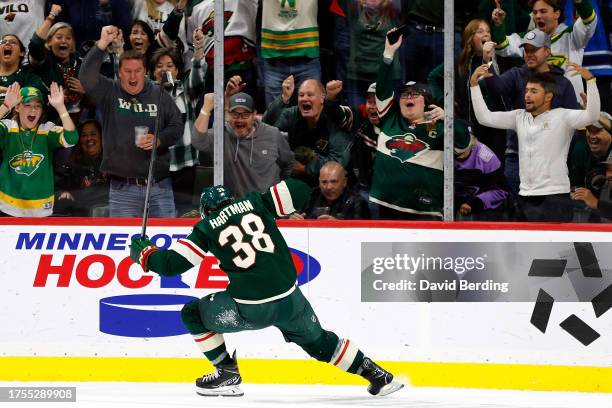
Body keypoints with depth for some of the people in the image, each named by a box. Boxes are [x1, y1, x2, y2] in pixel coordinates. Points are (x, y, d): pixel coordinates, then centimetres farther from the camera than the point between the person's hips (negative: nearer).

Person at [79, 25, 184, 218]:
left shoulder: (159, 95, 7)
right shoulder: (109, 92, 3)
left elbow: (177, 126, 9)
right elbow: (87, 76, -14)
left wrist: (159, 140, -11)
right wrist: (102, 44, -22)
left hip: (159, 185, 1)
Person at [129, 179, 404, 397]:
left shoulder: (207, 227, 4)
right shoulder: (254, 203, 11)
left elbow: (172, 263, 0)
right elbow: (298, 191, 6)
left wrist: (143, 252, 19)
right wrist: (270, 213, 25)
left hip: (250, 308, -4)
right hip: (290, 299, 4)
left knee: (193, 315, 17)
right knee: (318, 341, 27)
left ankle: (227, 374, 15)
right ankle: (378, 376, 25)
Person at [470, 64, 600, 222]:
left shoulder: (561, 117, -4)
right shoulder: (519, 117, 12)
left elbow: (592, 116, -18)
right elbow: (485, 117, 11)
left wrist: (590, 79, -28)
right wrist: (474, 84, 4)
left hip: (555, 198, -6)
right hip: (525, 198, 6)